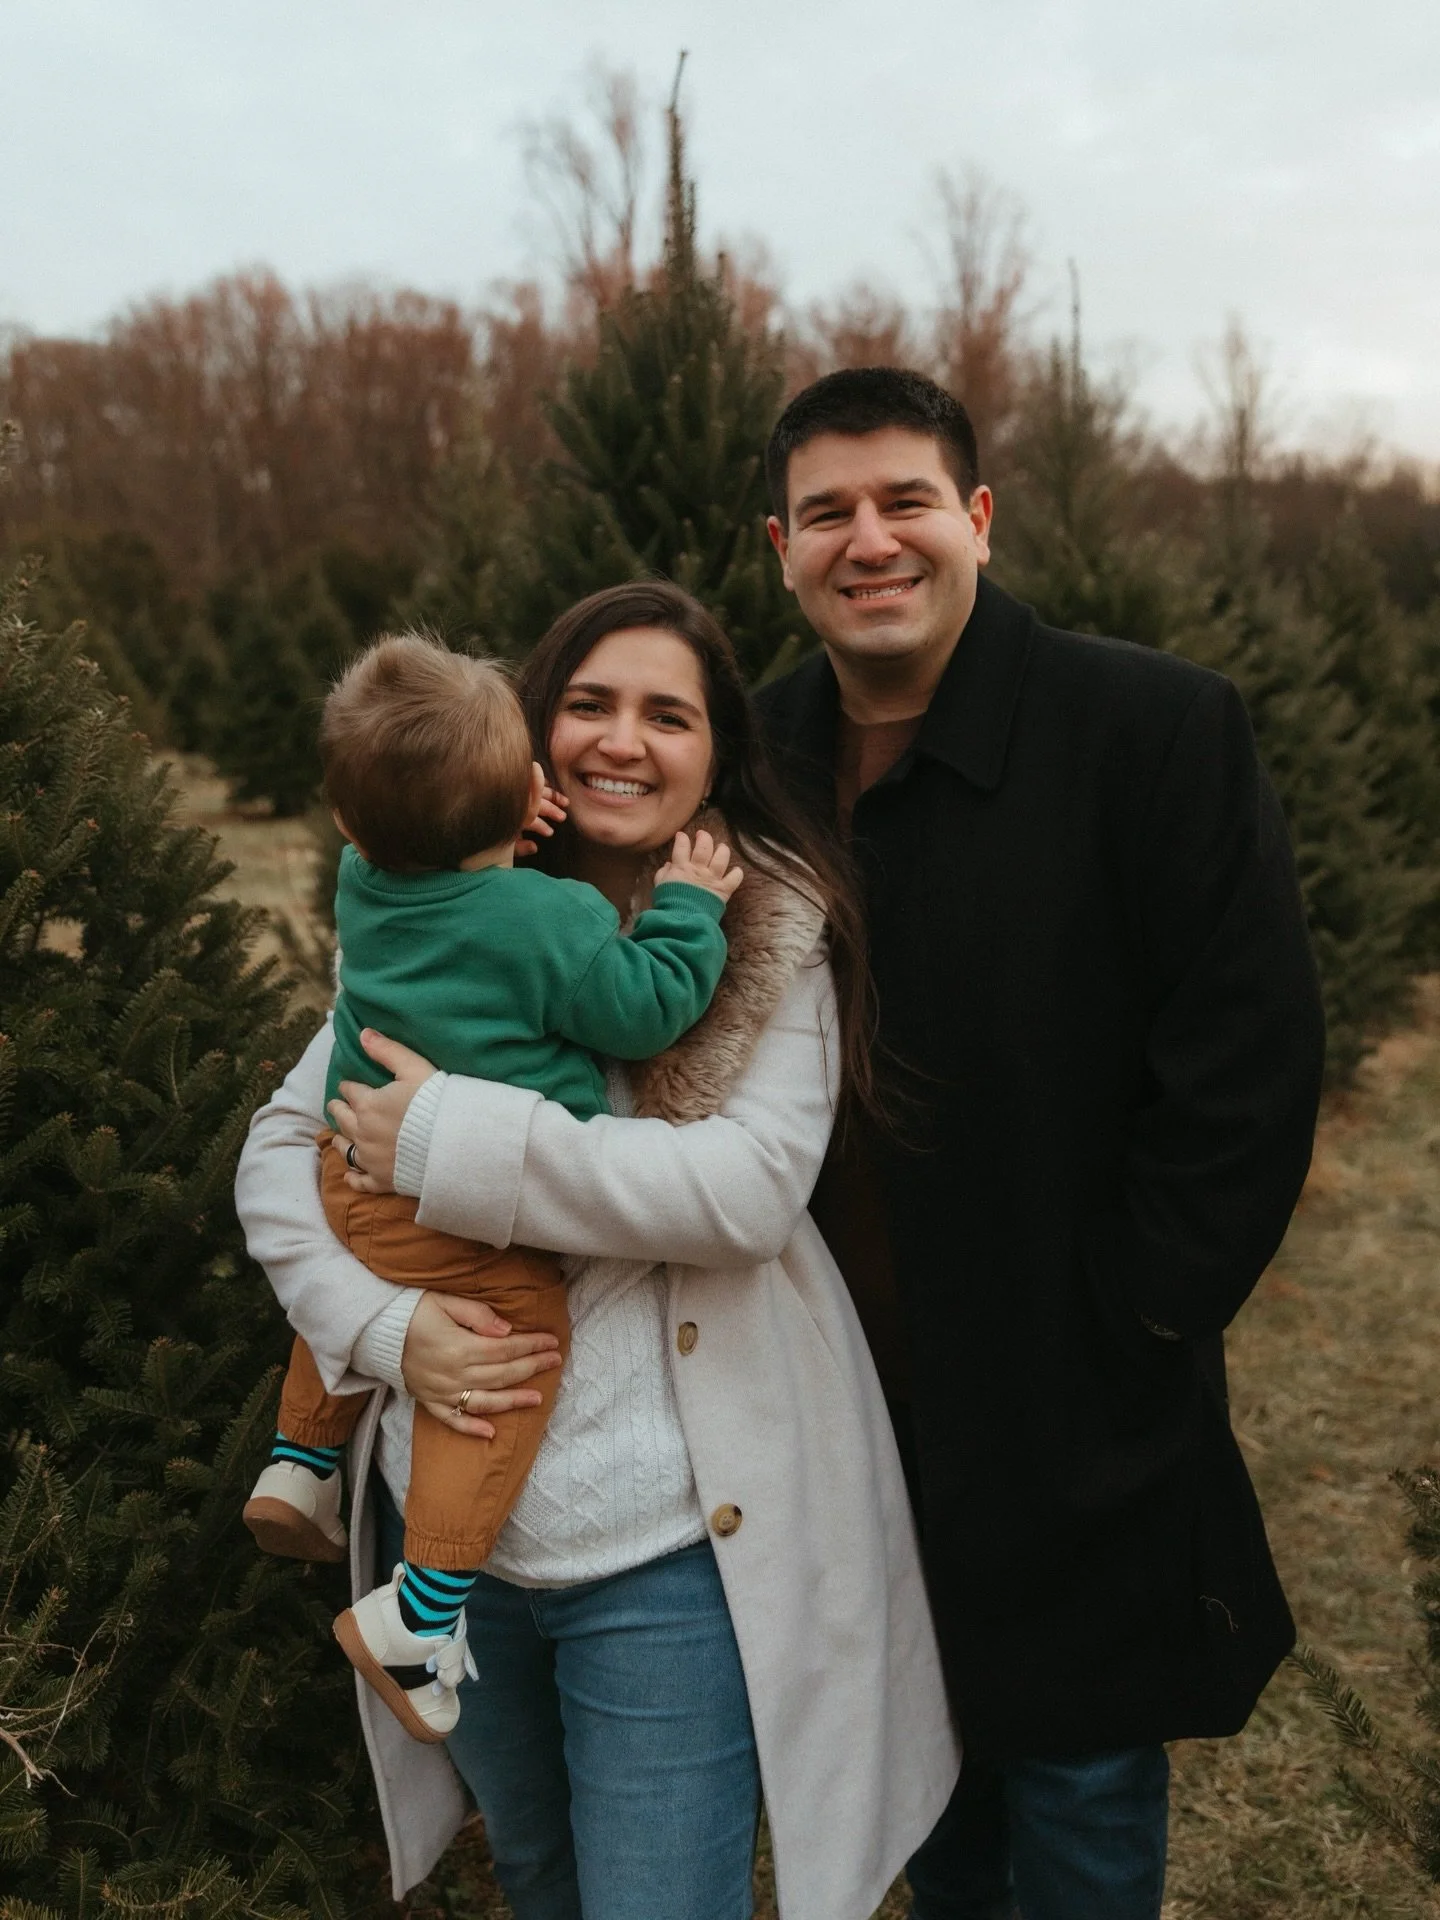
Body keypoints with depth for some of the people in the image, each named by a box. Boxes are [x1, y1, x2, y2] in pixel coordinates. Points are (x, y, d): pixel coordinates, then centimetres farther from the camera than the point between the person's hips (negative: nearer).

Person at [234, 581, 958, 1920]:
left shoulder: (772, 931, -7)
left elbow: (751, 1187, -21)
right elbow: (280, 1144, 2)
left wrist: (450, 1140, -22)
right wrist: (383, 1322, -16)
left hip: (670, 1537, -4)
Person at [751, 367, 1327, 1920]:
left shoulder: (1153, 728, -14)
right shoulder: (761, 750, 2)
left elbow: (1250, 1062, -15)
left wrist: (1126, 1321, -14)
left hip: (1067, 1431, -4)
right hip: (849, 1397, 5)